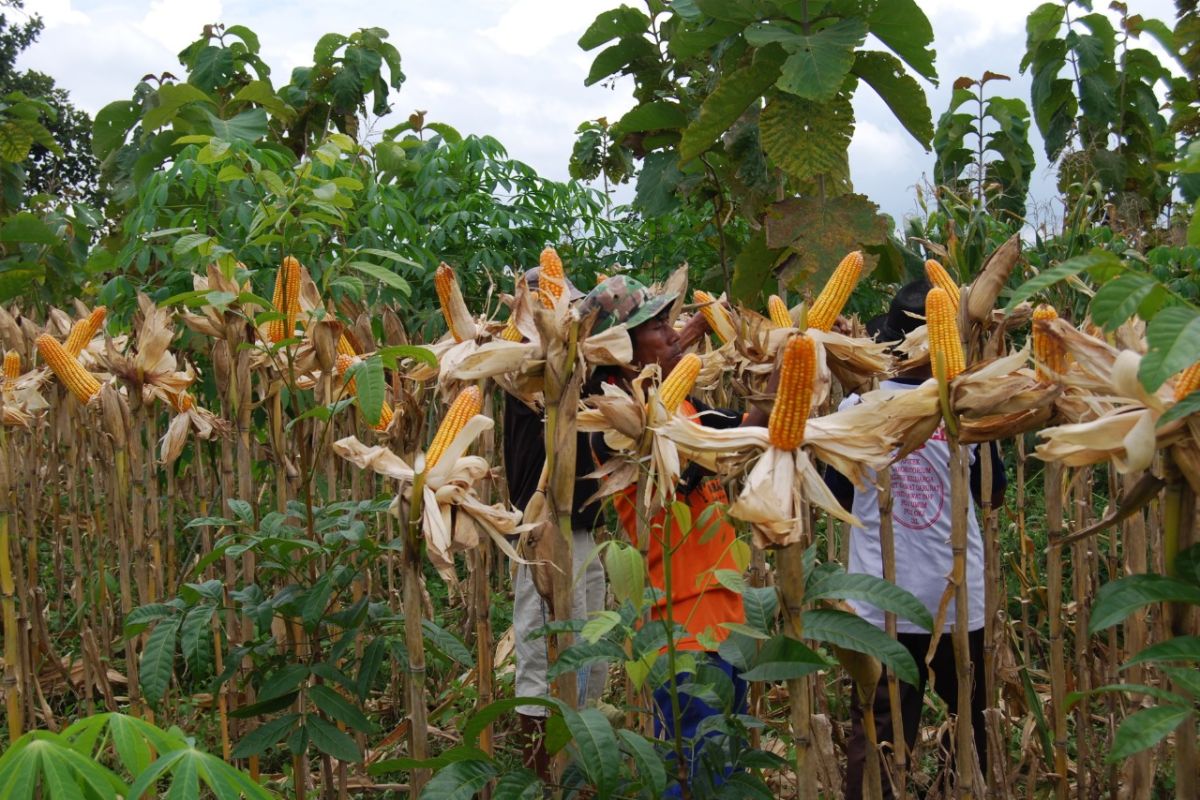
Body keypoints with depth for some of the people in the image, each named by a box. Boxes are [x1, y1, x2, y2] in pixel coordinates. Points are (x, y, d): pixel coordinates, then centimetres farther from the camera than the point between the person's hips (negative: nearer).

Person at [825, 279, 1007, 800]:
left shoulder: (855, 408, -6)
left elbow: (836, 498, 6)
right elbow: (993, 494, 9)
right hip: (958, 599, 0)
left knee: (875, 733, 5)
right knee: (973, 722, 19)